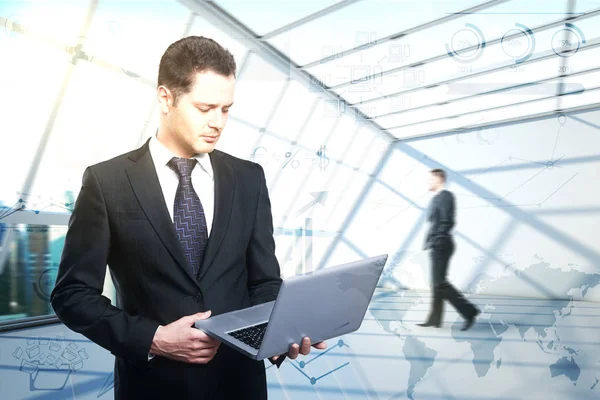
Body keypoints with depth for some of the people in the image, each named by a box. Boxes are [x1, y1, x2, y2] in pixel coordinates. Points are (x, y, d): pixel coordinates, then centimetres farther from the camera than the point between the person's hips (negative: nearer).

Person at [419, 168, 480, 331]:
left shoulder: (445, 196, -11)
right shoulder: (437, 197, 16)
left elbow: (447, 222, -20)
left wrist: (436, 241, -21)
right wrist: (429, 242, 14)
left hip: (441, 246, -10)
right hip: (436, 246, 10)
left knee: (440, 283, -9)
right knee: (437, 283, 10)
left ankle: (469, 311, -1)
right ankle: (434, 319, 14)